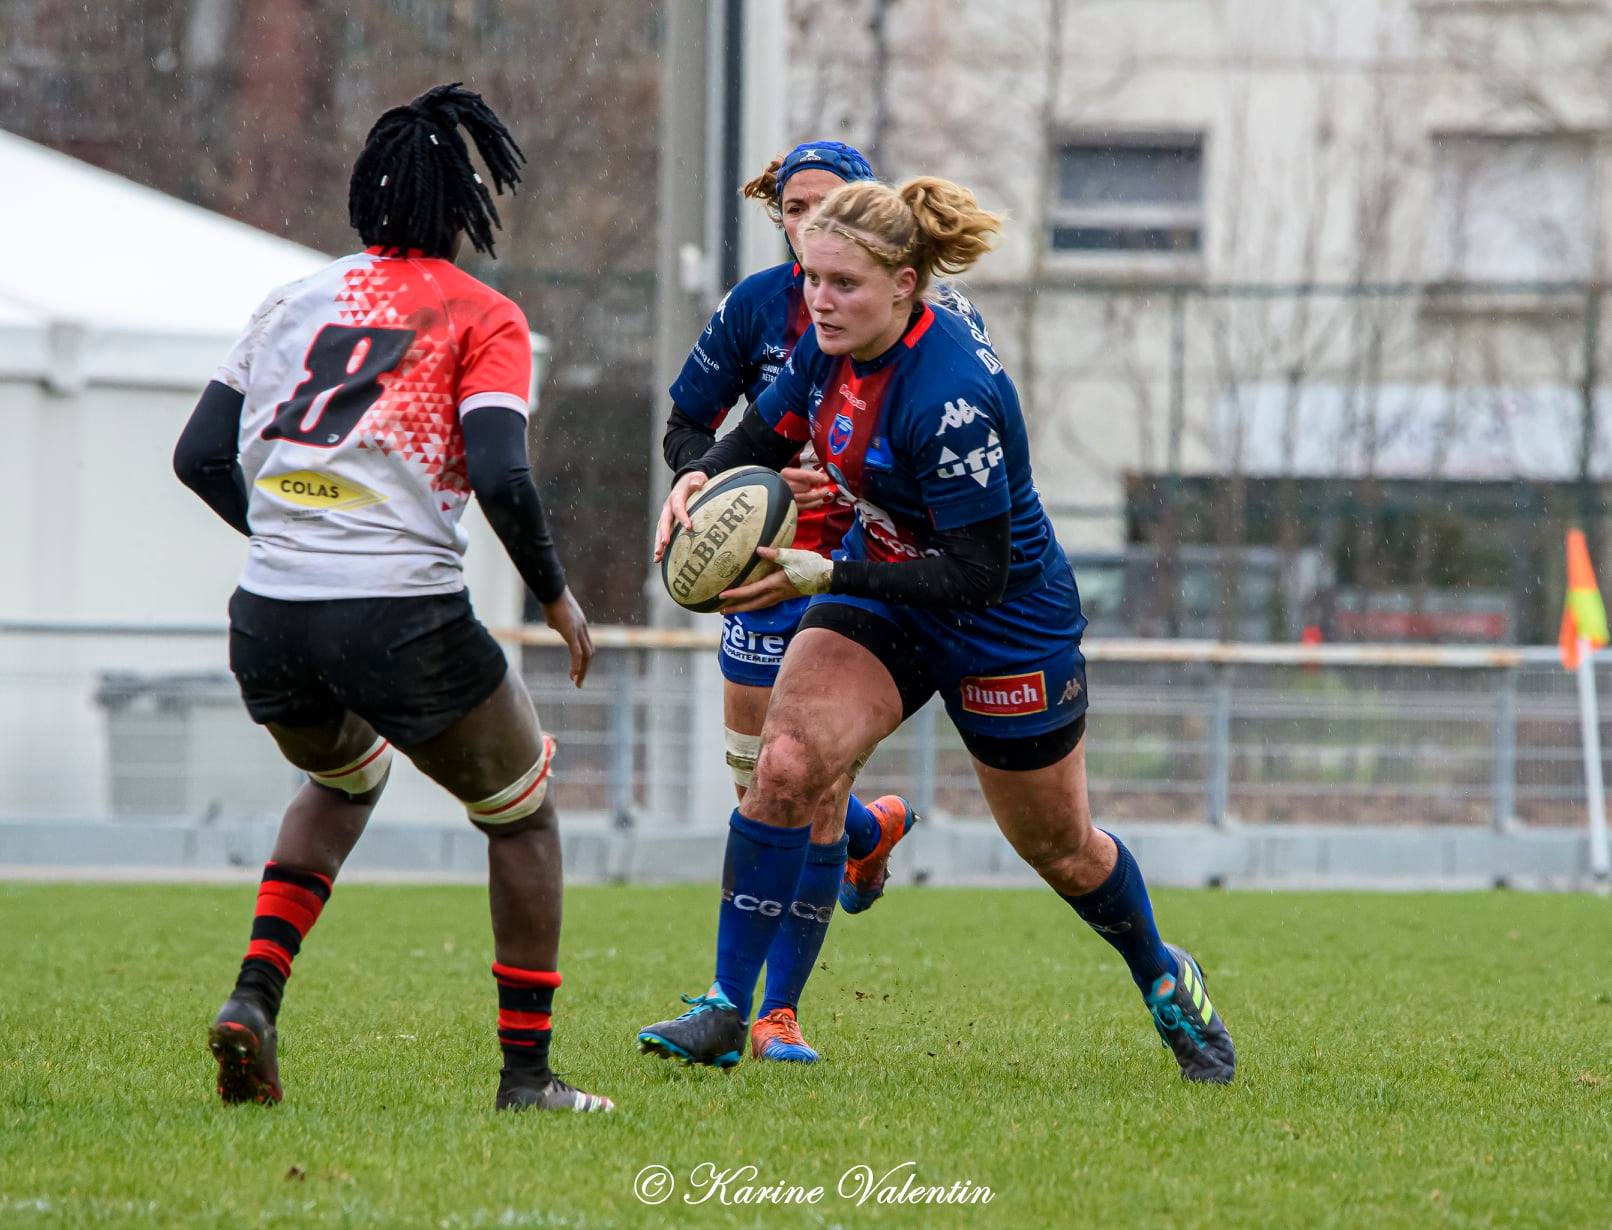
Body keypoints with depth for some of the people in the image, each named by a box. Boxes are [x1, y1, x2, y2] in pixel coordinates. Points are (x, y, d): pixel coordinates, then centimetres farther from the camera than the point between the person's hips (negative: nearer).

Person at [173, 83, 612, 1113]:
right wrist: (554, 593, 1)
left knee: (345, 780, 34)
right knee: (523, 815, 19)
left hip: (269, 620, 5)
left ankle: (255, 995, 12)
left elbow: (200, 457, 12)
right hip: (404, 621, -5)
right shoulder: (482, 316, 0)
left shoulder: (293, 300, 15)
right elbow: (501, 477, -15)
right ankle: (528, 1074, 15)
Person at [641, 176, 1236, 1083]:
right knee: (784, 763, -19)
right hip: (883, 593, 6)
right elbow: (765, 434, 8)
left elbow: (974, 574, -31)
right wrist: (702, 478, -14)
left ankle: (1164, 979, 43)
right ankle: (727, 1008, -15)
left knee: (1061, 849, 14)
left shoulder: (952, 396, -34)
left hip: (1005, 625, -6)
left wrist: (823, 578, -36)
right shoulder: (832, 346, -11)